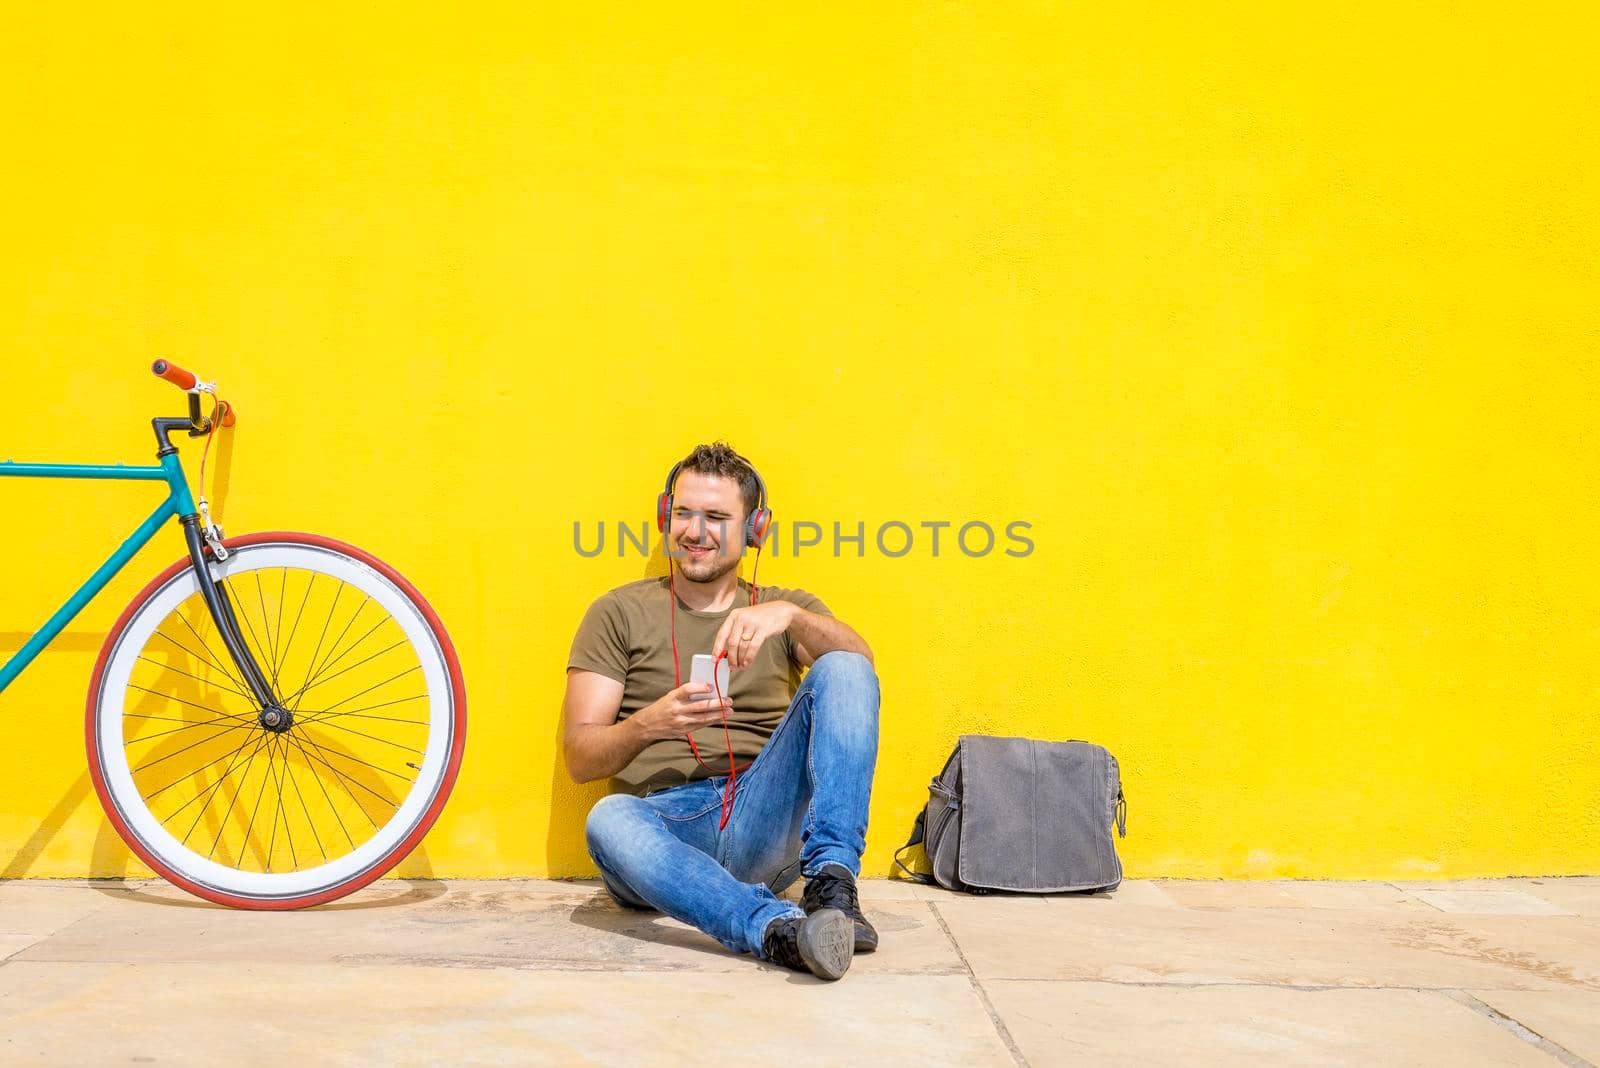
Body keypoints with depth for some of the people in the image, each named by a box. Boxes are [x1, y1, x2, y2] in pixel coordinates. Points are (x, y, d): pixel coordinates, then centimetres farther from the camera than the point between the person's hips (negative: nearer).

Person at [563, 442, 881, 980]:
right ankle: (778, 927, -49)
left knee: (842, 672, -19)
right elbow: (578, 758, 6)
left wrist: (791, 616, -23)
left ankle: (832, 883, -31)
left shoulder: (783, 606, 19)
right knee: (609, 819, -36)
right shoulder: (620, 612, 15)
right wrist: (649, 724, -14)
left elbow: (859, 662, -4)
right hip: (666, 825, -1)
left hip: (763, 820, 1)